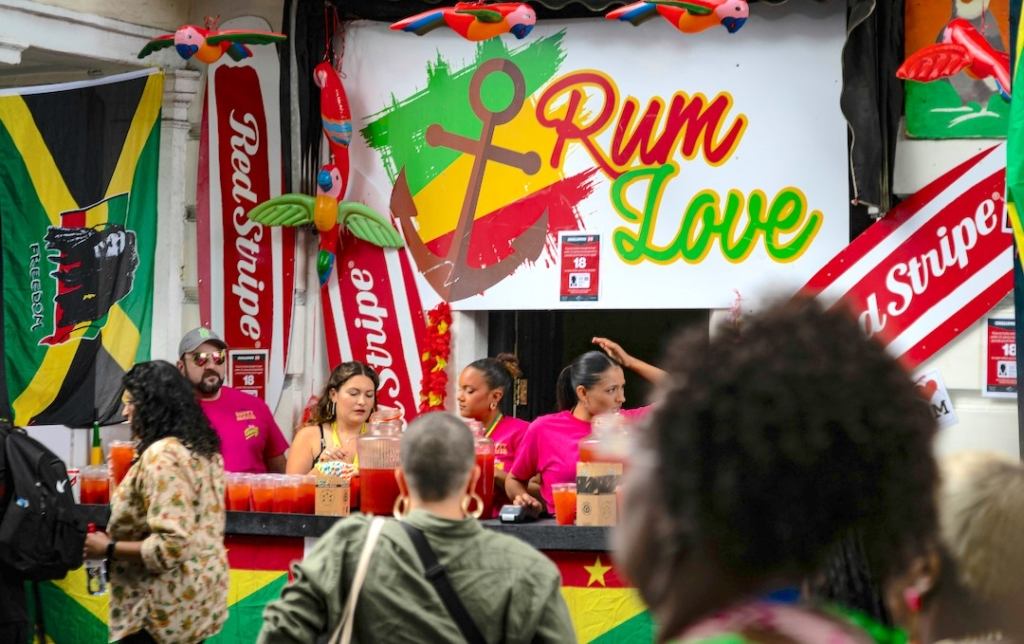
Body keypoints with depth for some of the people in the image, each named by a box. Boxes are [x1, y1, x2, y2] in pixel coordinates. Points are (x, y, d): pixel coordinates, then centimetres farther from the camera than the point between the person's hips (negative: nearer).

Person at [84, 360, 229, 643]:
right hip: (198, 598, 10)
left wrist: (108, 549, -16)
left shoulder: (163, 456, -20)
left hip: (168, 611, -10)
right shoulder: (200, 449, 11)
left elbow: (171, 545, -26)